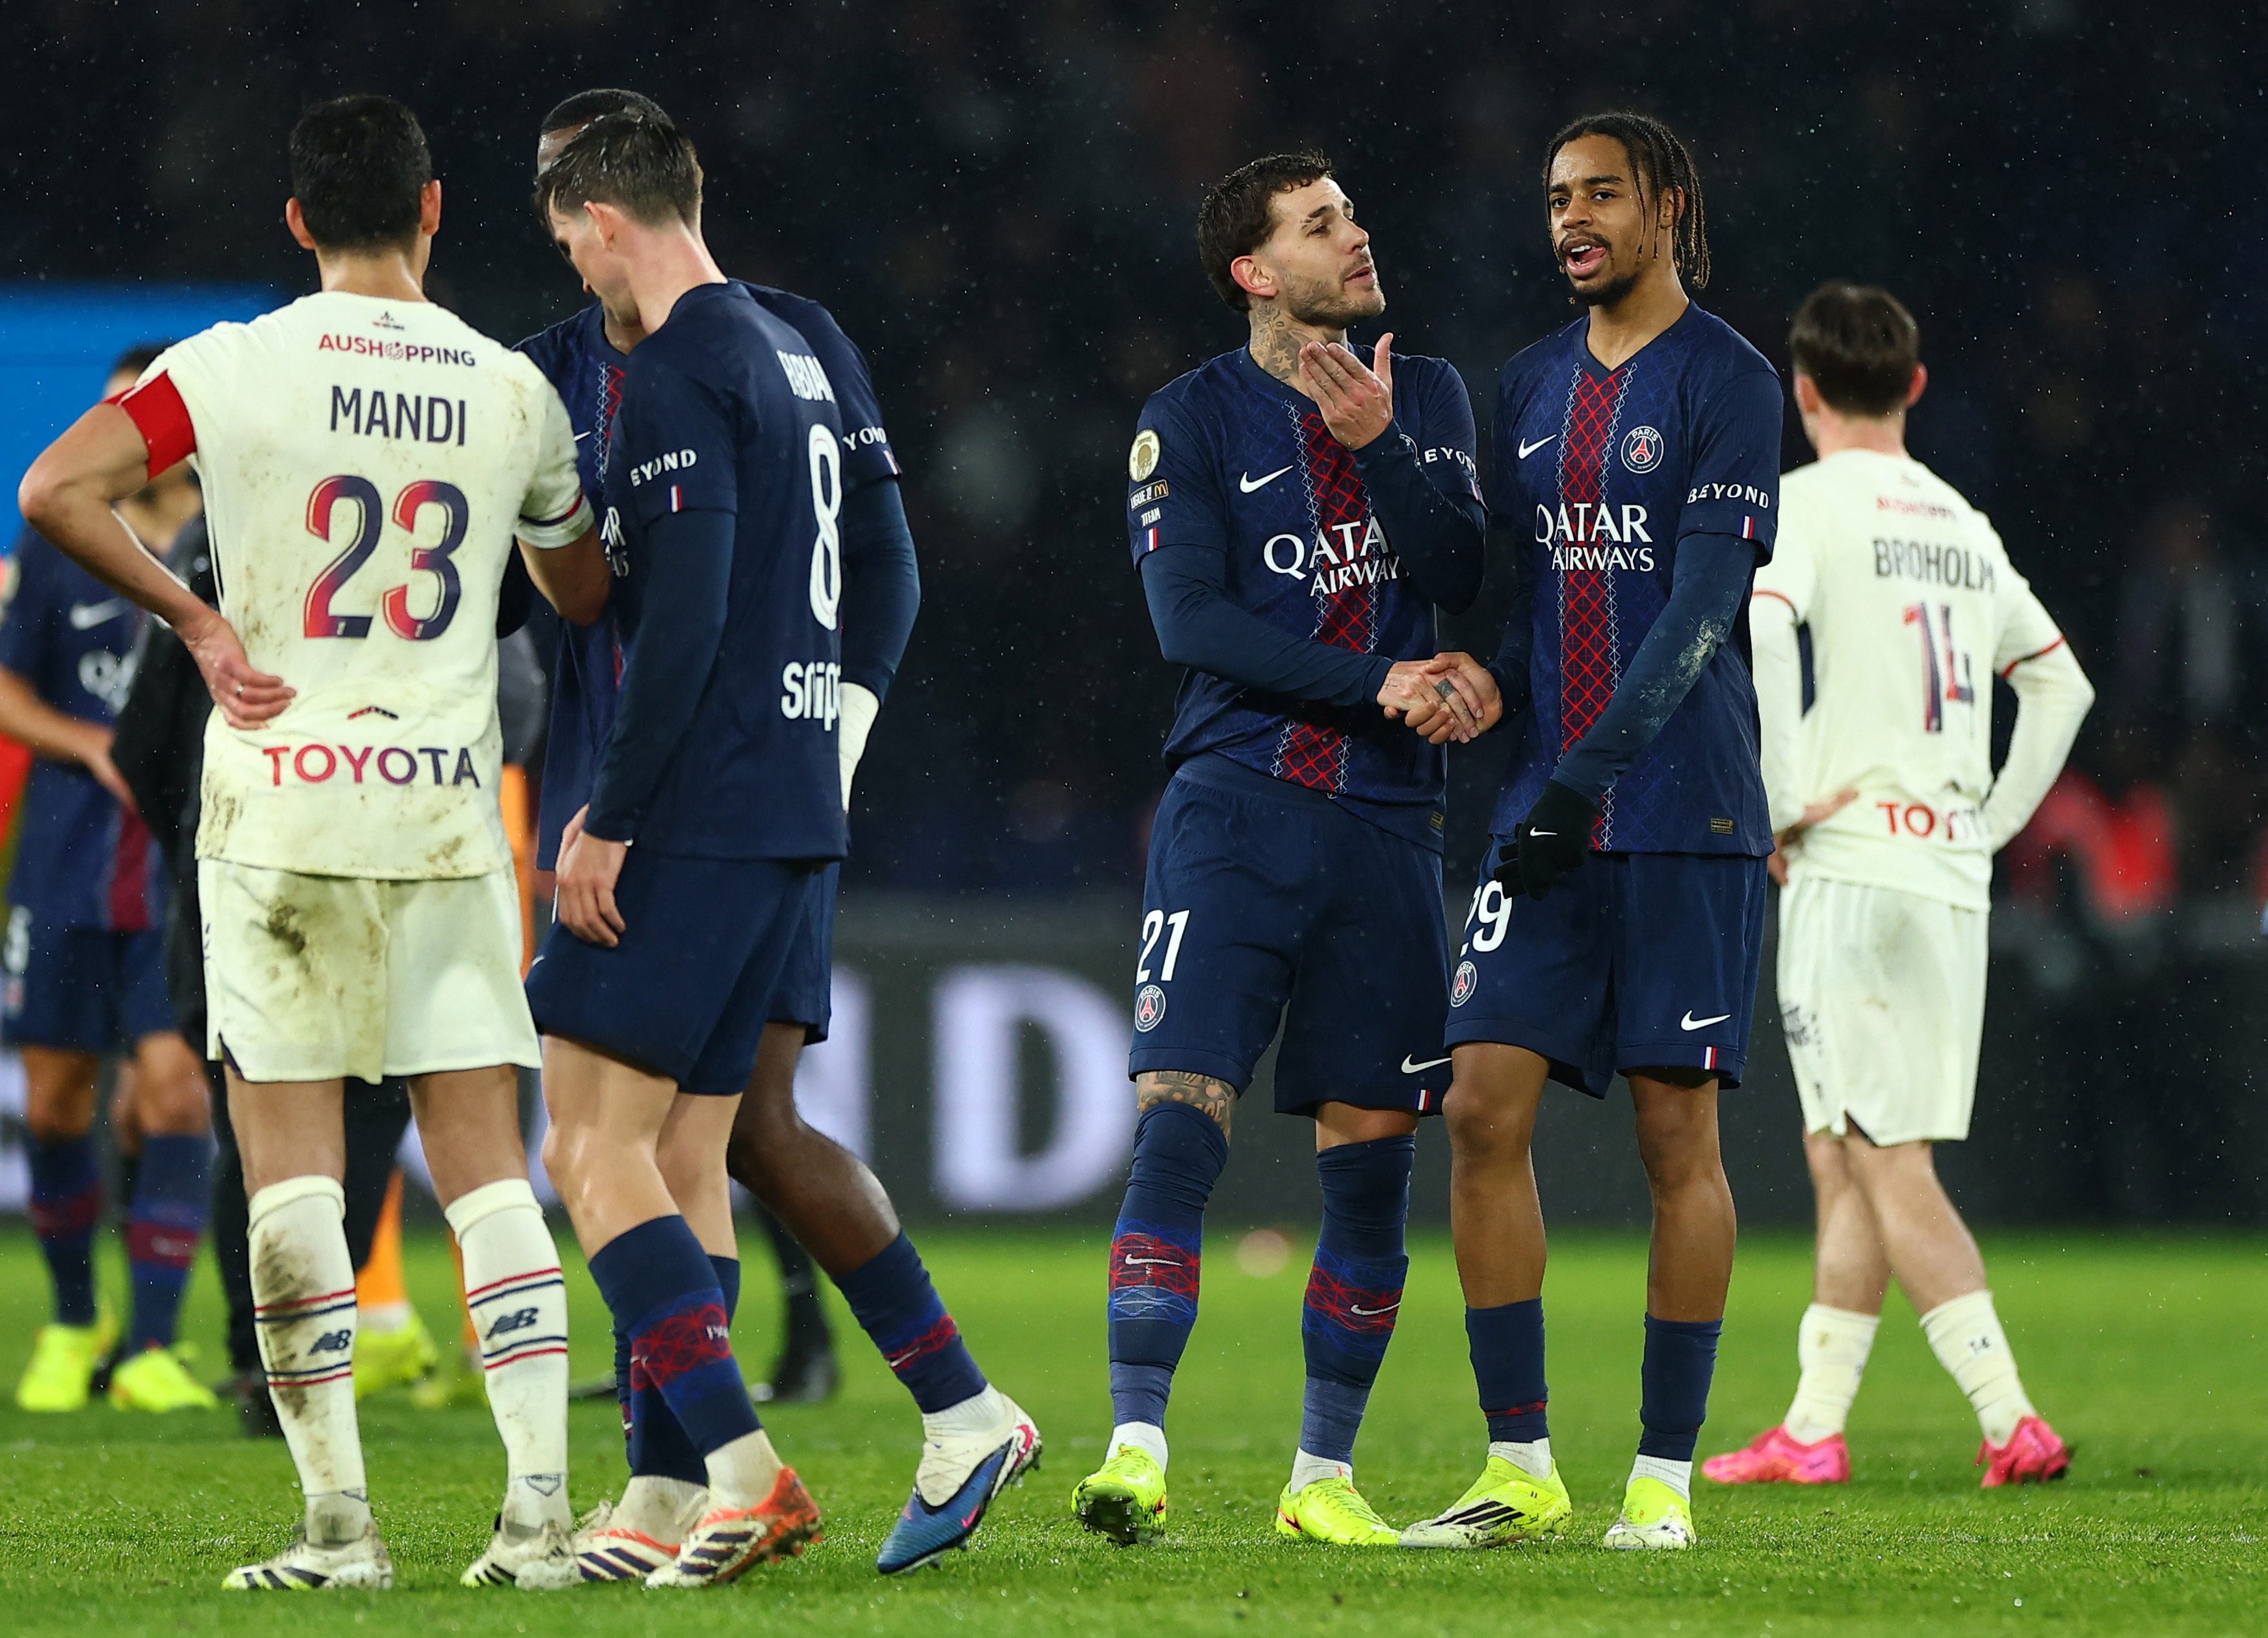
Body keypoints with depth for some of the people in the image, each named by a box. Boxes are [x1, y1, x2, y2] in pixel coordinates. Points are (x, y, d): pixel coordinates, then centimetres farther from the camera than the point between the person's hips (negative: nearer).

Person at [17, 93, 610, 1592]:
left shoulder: (238, 368, -4)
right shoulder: (509, 390, 4)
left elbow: (56, 491, -15)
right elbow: (587, 595, 18)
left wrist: (197, 623, -6)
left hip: (280, 816, -2)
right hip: (449, 817, 2)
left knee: (293, 1173, 2)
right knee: (488, 1172, 5)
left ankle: (340, 1520, -2)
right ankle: (540, 1507, -3)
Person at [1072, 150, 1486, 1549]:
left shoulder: (1428, 397, 13)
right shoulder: (1193, 422, 2)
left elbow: (1460, 573, -1)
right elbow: (1192, 619, -8)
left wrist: (1377, 444, -15)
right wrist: (1377, 681, -14)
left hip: (1385, 819, 3)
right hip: (1237, 805, -3)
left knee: (1371, 1146, 4)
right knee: (1183, 1107, -15)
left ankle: (1326, 1471, 14)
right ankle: (1137, 1449, -18)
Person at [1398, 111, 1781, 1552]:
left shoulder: (1726, 379, -5)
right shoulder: (1535, 384, 15)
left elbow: (1704, 603, -13)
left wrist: (1589, 776, -20)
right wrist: (1489, 676, -4)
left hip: (1682, 806, -6)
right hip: (1548, 807, 6)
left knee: (1679, 1130, -2)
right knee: (1485, 1106, -4)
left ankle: (1665, 1476, 4)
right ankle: (1520, 1468, 3)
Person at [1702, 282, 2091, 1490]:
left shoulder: (1809, 504, -5)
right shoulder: (1963, 524, 16)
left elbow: (1752, 633, -24)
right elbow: (2060, 682, 24)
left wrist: (1778, 802, -16)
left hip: (1850, 863, -7)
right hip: (1955, 879, 7)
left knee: (1890, 1164, -7)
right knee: (1842, 1154, 13)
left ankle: (2011, 1420, -15)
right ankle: (1813, 1427, 14)